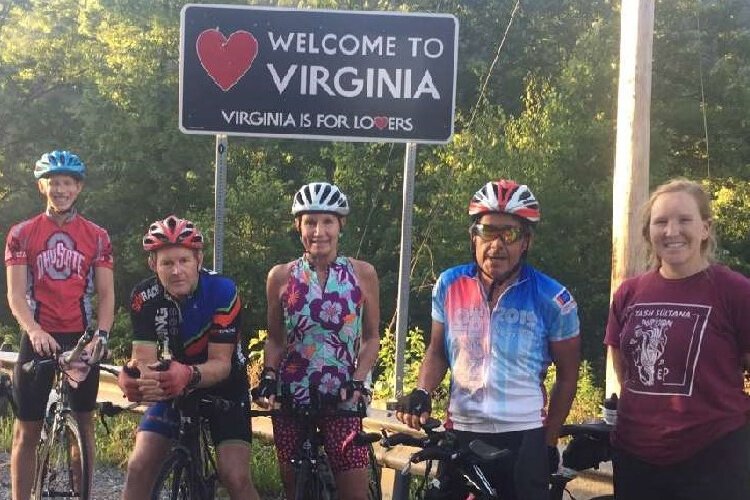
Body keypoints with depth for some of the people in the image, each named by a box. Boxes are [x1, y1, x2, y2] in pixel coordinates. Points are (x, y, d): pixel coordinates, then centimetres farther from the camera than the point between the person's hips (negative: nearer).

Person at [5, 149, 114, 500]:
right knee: (27, 430, 1)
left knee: (83, 423, 8)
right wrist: (34, 331, -24)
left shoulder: (97, 237, 5)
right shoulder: (21, 234, 2)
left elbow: (106, 294, 2)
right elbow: (15, 294, -6)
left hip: (81, 338, 1)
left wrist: (101, 335, -16)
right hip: (38, 338, -1)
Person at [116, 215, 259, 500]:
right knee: (139, 467, -10)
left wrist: (189, 375, -51)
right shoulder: (144, 297, -19)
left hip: (222, 384, -3)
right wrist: (131, 375, -49)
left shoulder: (223, 292, -27)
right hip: (172, 386, 3)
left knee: (235, 477, -18)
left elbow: (221, 363, -29)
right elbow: (144, 357, -24)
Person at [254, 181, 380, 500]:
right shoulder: (282, 276, 0)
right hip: (291, 398, 1)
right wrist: (268, 376, -8)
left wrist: (358, 380, -11)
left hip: (341, 400, -1)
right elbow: (275, 339, 9)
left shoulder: (362, 274, -2)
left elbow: (371, 338, 4)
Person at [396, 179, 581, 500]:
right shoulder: (449, 285, -1)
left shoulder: (552, 299, -8)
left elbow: (567, 376, 2)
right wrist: (422, 394, -9)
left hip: (523, 438, -2)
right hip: (461, 433, 2)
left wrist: (549, 442, 4)